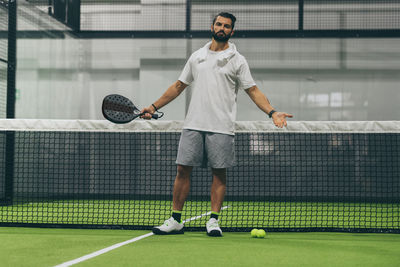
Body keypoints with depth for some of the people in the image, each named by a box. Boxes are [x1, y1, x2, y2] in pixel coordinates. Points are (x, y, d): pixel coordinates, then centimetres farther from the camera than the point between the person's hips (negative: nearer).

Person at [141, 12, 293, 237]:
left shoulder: (237, 60, 4)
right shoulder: (197, 57, 14)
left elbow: (253, 91, 0)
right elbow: (178, 86, 21)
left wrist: (272, 112, -14)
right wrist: (154, 106, 18)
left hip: (221, 127, -3)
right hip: (193, 125, 3)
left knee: (219, 172, 0)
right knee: (183, 169, 0)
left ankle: (214, 220, 8)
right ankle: (176, 220, 6)